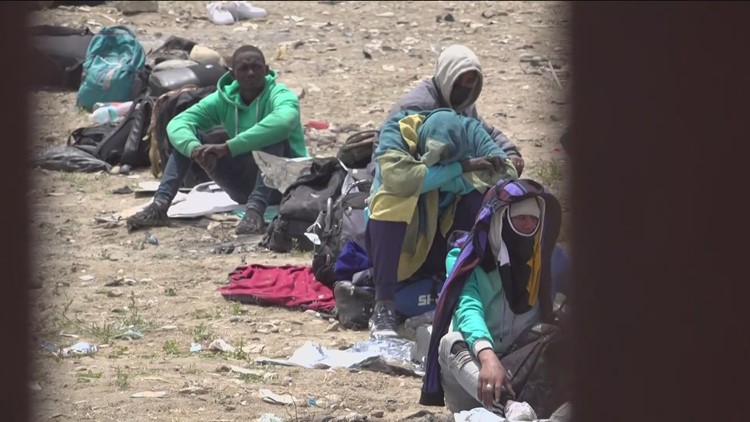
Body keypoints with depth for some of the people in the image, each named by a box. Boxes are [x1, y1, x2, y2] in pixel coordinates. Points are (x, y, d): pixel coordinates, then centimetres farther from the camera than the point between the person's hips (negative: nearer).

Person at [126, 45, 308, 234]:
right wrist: (194, 148, -36)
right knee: (186, 137, -7)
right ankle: (159, 206, -23)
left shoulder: (280, 95, -16)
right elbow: (177, 123, -12)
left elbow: (284, 121, -42)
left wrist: (228, 148, -45)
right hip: (244, 187, 5)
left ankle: (255, 210, -48)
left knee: (273, 136, -34)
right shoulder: (223, 100, -2)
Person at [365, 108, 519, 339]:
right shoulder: (397, 130, -20)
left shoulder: (470, 131, -10)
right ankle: (383, 308, -35)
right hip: (398, 242, -3)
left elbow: (507, 172, -23)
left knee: (482, 195, -22)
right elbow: (398, 176, -38)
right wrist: (460, 167, -32)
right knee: (392, 199, -34)